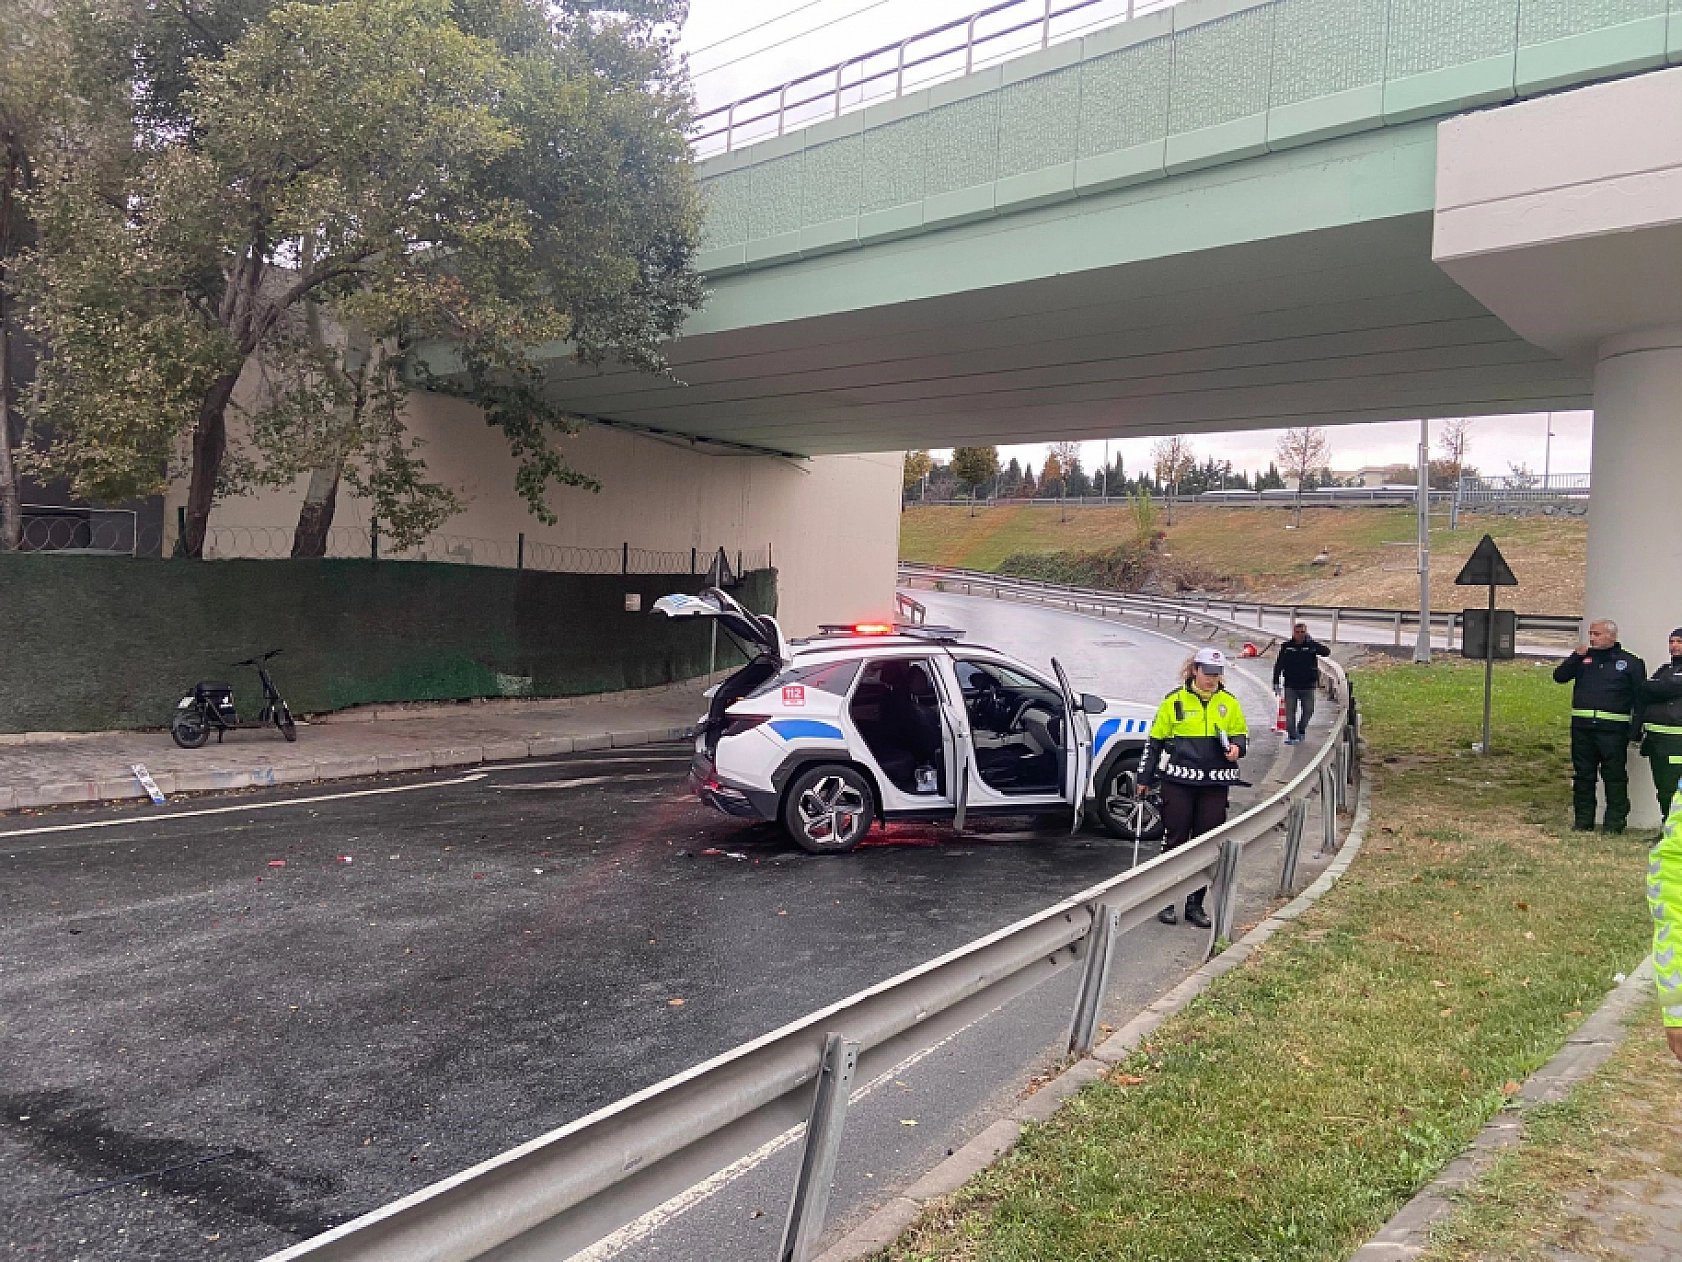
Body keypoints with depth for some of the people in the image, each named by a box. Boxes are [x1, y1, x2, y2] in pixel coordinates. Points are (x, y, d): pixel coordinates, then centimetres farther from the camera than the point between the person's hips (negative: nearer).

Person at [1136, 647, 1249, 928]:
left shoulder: (1228, 703, 8)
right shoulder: (1175, 701, 1)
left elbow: (1242, 734, 19)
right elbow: (1154, 740, 6)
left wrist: (1237, 747, -6)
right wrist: (1144, 779, 6)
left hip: (1215, 784, 3)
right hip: (1178, 781, -2)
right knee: (1175, 840, 1)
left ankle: (1195, 903, 15)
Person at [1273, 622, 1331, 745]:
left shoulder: (1312, 645, -1)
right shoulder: (1286, 646, 0)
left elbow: (1327, 652, -17)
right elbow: (1278, 665, 4)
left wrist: (1312, 642, -23)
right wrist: (1276, 682, 1)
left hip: (1308, 686, 0)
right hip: (1290, 686, 0)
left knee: (1308, 711, 9)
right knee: (1290, 711, -3)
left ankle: (1301, 729, 33)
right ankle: (1292, 736, 2)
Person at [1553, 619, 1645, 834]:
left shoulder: (1631, 663, 3)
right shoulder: (1583, 659, 13)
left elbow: (1640, 698, 1)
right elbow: (1559, 677, 5)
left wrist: (1635, 730, -6)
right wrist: (1577, 656, -7)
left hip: (1613, 729, -4)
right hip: (1582, 727, 4)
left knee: (1615, 776, -1)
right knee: (1583, 775, 8)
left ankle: (1615, 822, 7)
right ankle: (1583, 820, 16)